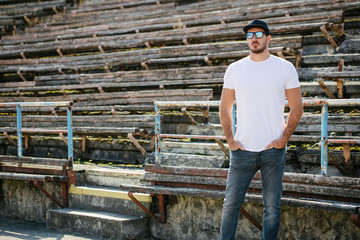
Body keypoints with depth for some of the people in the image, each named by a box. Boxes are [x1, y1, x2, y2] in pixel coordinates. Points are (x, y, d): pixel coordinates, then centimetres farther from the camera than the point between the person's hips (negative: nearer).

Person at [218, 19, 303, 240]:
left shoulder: (285, 68, 1)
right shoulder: (235, 69, 6)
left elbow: (297, 108, 3)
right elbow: (225, 108, 11)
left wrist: (284, 139, -6)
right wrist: (230, 139, 1)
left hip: (274, 150, -1)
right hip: (242, 150, 1)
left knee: (272, 207, 6)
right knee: (231, 203, 2)